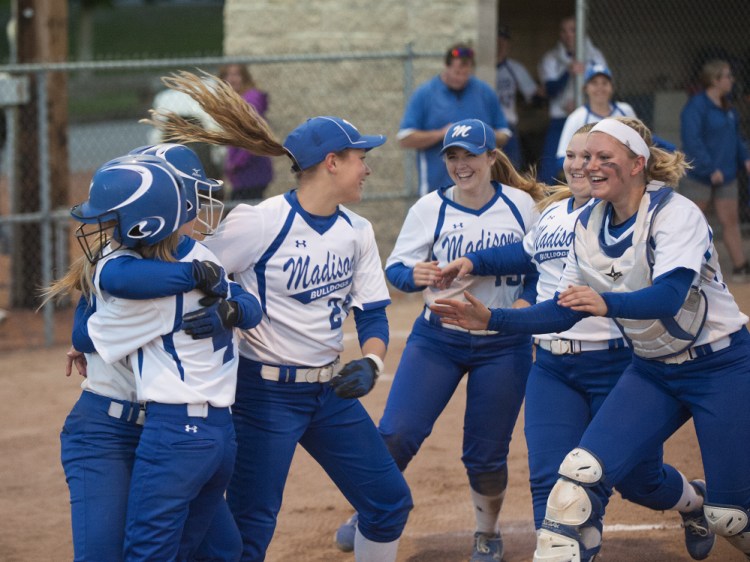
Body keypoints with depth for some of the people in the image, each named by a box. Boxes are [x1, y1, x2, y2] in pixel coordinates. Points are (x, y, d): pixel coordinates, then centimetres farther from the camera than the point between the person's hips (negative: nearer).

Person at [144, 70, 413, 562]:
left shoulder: (356, 231, 5)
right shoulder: (259, 222, -16)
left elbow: (373, 313, 9)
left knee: (390, 502, 9)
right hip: (266, 392, -7)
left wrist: (371, 362, -13)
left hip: (332, 392, 7)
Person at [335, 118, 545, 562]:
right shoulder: (431, 208, -5)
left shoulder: (521, 204, -3)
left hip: (503, 346, 0)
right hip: (437, 339, 0)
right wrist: (415, 275, -27)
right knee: (396, 434, -11)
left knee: (486, 454, 5)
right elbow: (396, 268, -5)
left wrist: (527, 301, -12)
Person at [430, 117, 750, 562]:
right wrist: (493, 319, -6)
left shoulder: (674, 212, -20)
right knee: (583, 474, -14)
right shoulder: (589, 225, 0)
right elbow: (565, 311, 6)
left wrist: (607, 303, -52)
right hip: (652, 371, 6)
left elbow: (670, 295, -35)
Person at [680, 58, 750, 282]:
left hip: (725, 176, 7)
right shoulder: (695, 107, -16)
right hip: (699, 177, -7)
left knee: (730, 220, 5)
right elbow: (691, 141, -22)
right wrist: (710, 169, -23)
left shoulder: (726, 105, 10)